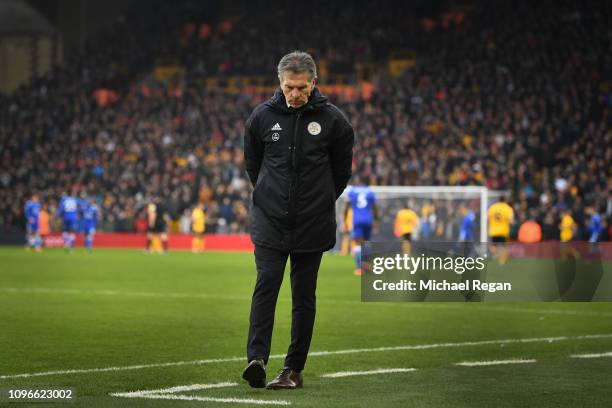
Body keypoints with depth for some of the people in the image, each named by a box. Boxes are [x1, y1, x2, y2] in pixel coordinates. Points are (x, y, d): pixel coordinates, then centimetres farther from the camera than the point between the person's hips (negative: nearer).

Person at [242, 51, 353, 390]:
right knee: (266, 284, -14)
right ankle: (257, 358, -22)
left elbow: (341, 170, 8)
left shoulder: (332, 120, -3)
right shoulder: (262, 116, -1)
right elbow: (252, 163, 14)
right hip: (270, 221, 0)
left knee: (304, 295, 4)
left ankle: (294, 368, 11)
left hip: (313, 223, 0)